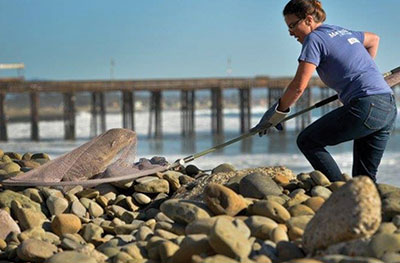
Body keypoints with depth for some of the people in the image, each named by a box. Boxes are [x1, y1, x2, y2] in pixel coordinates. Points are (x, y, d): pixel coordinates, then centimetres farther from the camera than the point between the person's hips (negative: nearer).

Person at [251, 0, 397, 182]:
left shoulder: (315, 38, -3)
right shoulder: (343, 32, 22)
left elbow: (298, 86, -10)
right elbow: (373, 39, 43)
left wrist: (276, 113, 2)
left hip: (365, 108, -9)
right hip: (389, 108, 9)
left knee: (307, 141, 1)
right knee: (364, 177, 13)